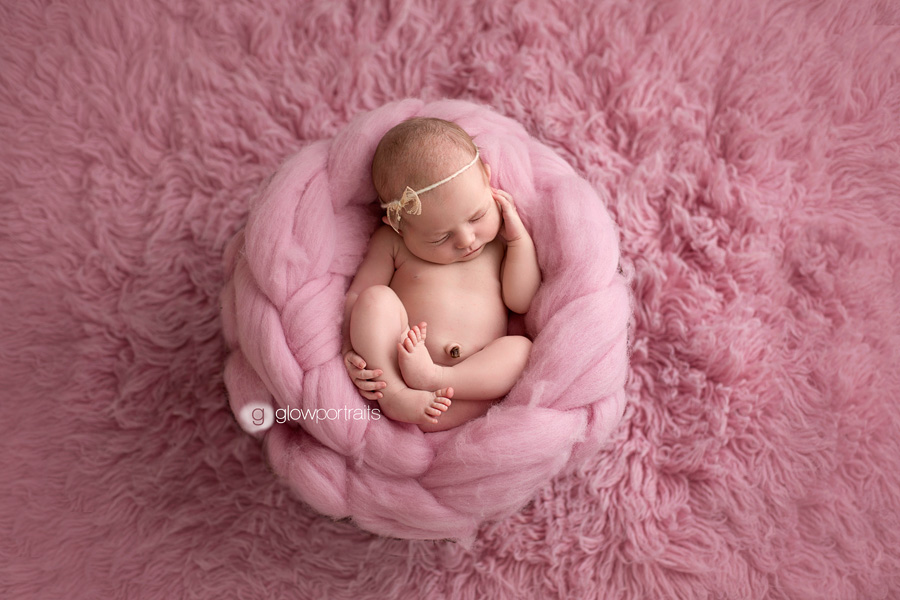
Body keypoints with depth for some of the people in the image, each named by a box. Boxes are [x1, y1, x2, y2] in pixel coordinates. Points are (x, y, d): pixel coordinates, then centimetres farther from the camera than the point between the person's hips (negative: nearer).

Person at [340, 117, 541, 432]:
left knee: (523, 348, -24)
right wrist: (351, 349, -15)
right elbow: (356, 297, 1)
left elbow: (522, 301, 2)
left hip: (476, 374, 2)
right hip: (389, 363, -1)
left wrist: (520, 239, -3)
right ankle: (394, 393, -31)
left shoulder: (503, 236, 8)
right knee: (376, 298, -22)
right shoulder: (390, 243, 2)